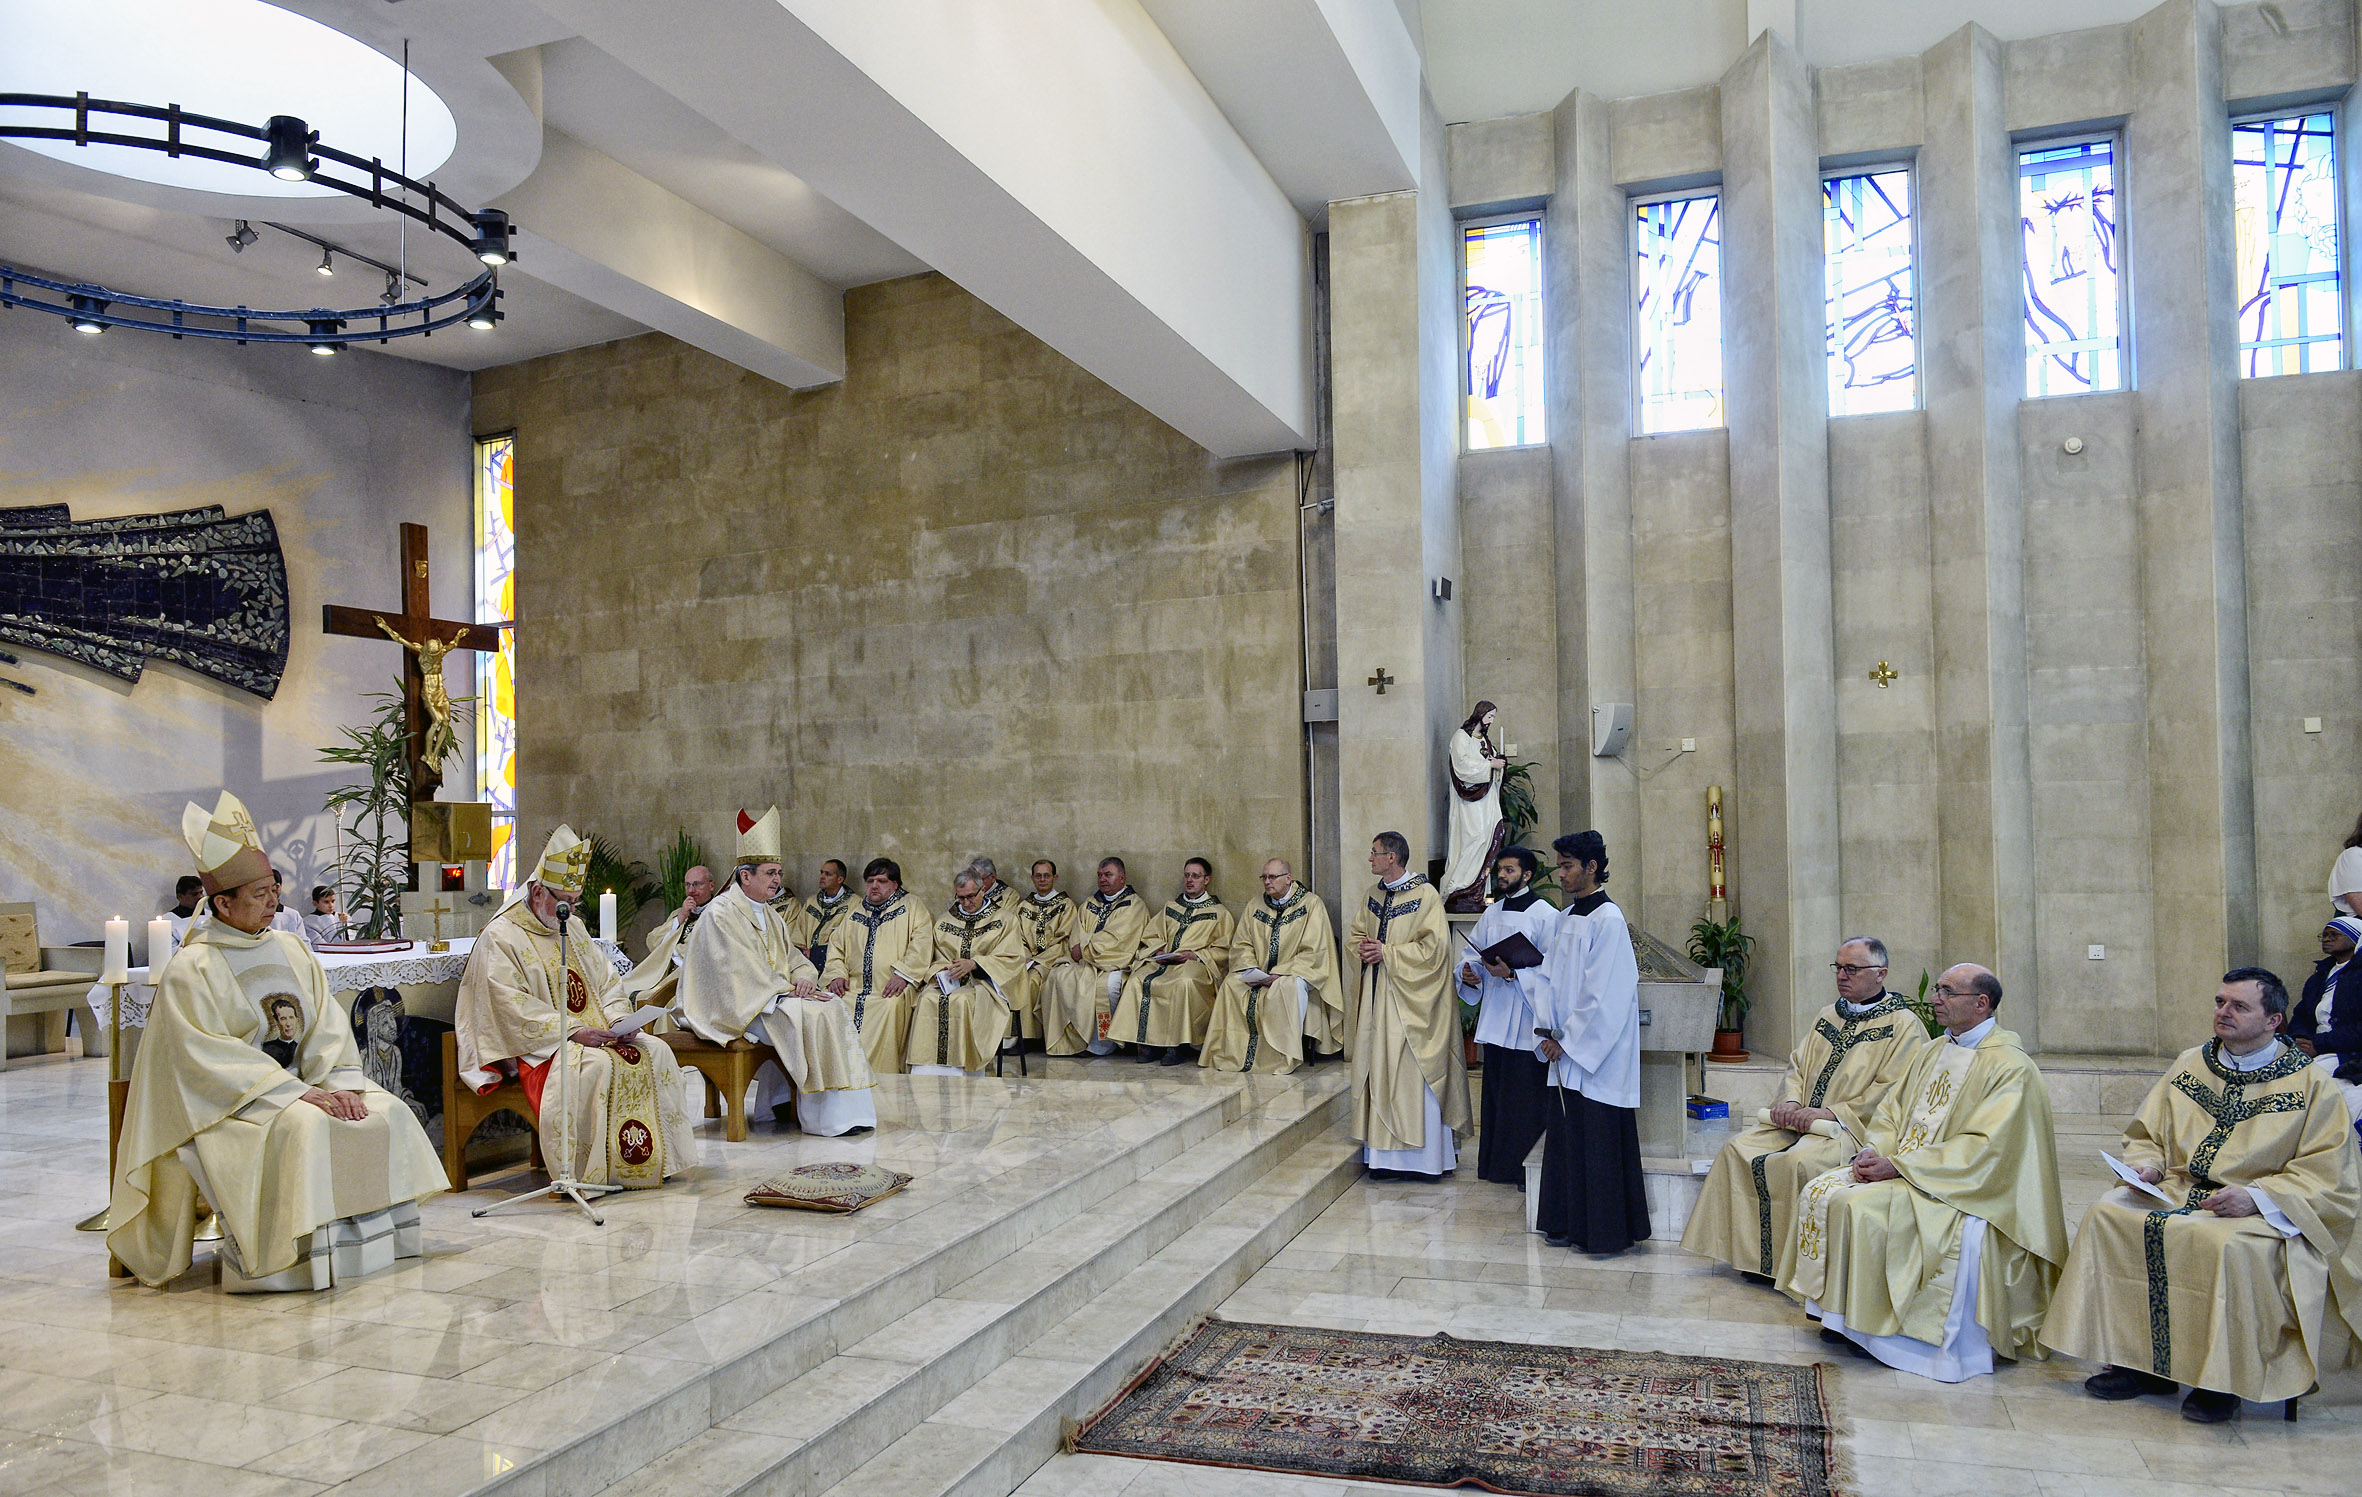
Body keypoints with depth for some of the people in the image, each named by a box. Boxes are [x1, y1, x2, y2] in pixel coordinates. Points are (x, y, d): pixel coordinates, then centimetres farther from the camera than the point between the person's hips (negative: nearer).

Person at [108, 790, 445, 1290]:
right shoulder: (190, 970, -10)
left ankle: (380, 1235, -3)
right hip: (226, 1101, -6)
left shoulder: (292, 951, 10)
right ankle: (297, 1254, -24)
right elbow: (208, 1059, -17)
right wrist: (298, 1092, -24)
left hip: (300, 1084, 6)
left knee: (387, 1112, -13)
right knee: (303, 1128, -34)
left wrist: (341, 1085, -14)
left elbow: (328, 1030, 5)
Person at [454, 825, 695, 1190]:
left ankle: (653, 1159, -6)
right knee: (596, 1065, -33)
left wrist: (618, 1022, -4)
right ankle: (591, 1172, -25)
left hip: (594, 1034, 8)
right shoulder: (501, 937, -7)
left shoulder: (573, 927, 16)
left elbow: (606, 980, 16)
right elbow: (514, 1009, -16)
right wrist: (573, 1031, -23)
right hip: (537, 1047, -7)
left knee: (654, 1052, -11)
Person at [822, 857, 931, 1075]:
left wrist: (903, 974, -17)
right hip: (853, 988, 4)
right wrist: (836, 974, 2)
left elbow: (921, 945, -3)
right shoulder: (853, 915, 26)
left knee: (890, 1007, -35)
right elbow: (836, 948, 23)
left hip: (890, 991, -4)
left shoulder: (911, 908, 11)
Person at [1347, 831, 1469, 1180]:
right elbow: (1354, 934, 20)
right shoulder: (1372, 895, 12)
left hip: (1411, 1000, -7)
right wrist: (1361, 950, -3)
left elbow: (1434, 947, -16)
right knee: (1380, 1071, 7)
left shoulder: (1425, 895, -10)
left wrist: (1386, 952, -16)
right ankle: (1385, 1154, 14)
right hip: (1378, 998, 7)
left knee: (1414, 1075, -4)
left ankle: (1425, 1155, 5)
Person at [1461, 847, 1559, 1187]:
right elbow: (1472, 950, 18)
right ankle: (1499, 1163, 21)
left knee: (1528, 1097, -2)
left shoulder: (1544, 914, -7)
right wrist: (1468, 971, -2)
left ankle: (1529, 1168, 7)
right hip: (1495, 1014, 6)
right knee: (1496, 1091, 12)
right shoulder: (1492, 913, 13)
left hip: (1527, 1019, -6)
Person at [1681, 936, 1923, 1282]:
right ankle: (1749, 1252, -6)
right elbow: (1798, 1063, 20)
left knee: (1797, 1162, -33)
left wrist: (1829, 1113, -17)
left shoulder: (1904, 1025, -3)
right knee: (1738, 1150, -13)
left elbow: (1892, 1092, -12)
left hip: (1855, 1127, -7)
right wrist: (1791, 1101, -2)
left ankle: (1788, 1262, -19)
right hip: (1802, 1120, 7)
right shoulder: (1828, 1016, 19)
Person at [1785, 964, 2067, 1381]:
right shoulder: (1932, 1052, 13)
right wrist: (1873, 1150, -7)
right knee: (1821, 1191, -10)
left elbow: (1985, 1148, -21)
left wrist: (1899, 1166, -22)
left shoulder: (2010, 1067, -12)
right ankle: (1843, 1315, -3)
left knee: (1863, 1205, -28)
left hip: (1963, 1187, -8)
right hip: (1902, 1169, 8)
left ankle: (1871, 1325, -13)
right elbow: (1891, 1111, 16)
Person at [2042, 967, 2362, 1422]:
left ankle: (2223, 1379, -16)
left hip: (2264, 1212, -5)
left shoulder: (2311, 1085, -4)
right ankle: (2141, 1362, -9)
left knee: (2228, 1246, -37)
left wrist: (2256, 1196, -23)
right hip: (2179, 1192, 5)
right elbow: (2146, 1136, 18)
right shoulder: (2189, 1065, 10)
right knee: (2107, 1215, -18)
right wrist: (2145, 1165, -5)